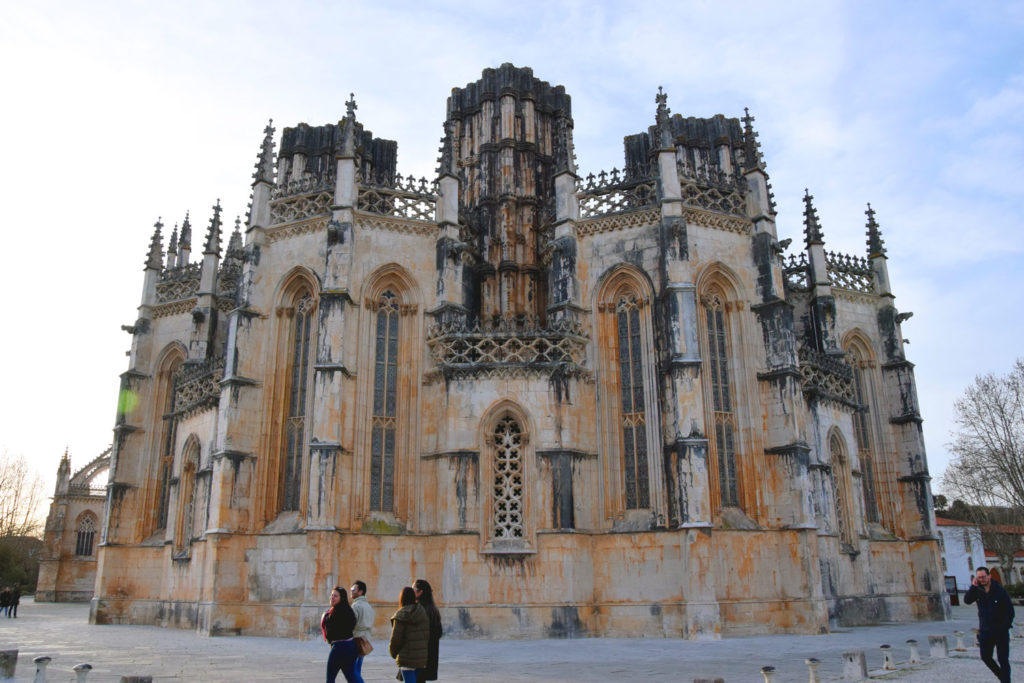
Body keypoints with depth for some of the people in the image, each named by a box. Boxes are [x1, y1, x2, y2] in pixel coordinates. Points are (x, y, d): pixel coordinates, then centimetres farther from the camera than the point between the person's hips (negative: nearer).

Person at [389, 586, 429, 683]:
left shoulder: (401, 615, -12)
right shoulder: (422, 612, 4)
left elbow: (396, 638, -10)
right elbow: (427, 634, 5)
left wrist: (393, 653, 7)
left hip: (407, 657, -6)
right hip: (421, 656, 6)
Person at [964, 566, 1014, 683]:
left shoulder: (999, 590, -9)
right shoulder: (978, 591, 1)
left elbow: (1010, 611, -6)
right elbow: (967, 600, -13)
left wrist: (1004, 627, -12)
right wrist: (973, 586, -21)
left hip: (1000, 631, -4)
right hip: (985, 631, 4)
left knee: (1003, 659, -2)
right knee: (985, 657, 7)